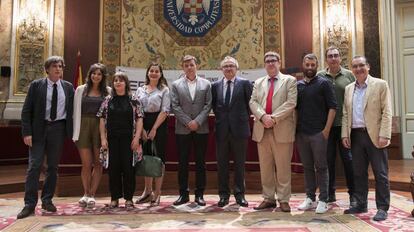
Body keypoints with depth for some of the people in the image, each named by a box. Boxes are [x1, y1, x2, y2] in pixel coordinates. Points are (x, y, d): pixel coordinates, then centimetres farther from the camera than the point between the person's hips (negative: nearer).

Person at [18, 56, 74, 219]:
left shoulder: (68, 87, 7)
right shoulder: (36, 85, 1)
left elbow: (72, 110, 9)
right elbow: (26, 110, -1)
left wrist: (71, 132, 2)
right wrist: (27, 132, -9)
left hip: (58, 129, 2)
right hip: (39, 129, -2)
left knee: (53, 167, 9)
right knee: (34, 166, -4)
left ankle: (47, 200, 22)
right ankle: (30, 204, 3)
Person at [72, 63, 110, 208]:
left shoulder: (108, 91, 5)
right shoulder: (81, 90, 8)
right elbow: (76, 112, 8)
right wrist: (75, 133, 2)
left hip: (100, 128, 0)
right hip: (84, 127, 1)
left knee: (98, 164, 4)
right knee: (86, 164, 2)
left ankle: (92, 194, 16)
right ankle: (86, 194, 19)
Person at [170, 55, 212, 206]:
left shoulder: (206, 84, 7)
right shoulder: (176, 85, 6)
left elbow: (208, 105, 0)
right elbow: (175, 106, -1)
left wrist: (197, 121, -12)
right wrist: (188, 122, -10)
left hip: (201, 129, 0)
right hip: (182, 130, 0)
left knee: (200, 163, 5)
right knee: (182, 163, 5)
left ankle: (199, 194, 15)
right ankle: (183, 194, 16)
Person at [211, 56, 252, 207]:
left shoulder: (245, 84, 0)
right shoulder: (215, 86, 8)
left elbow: (250, 103, 3)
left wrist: (244, 119, 3)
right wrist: (220, 118, 6)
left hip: (239, 129, -2)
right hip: (222, 129, 2)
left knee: (239, 164, 7)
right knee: (222, 164, 8)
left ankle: (239, 194, 19)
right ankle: (224, 195, 19)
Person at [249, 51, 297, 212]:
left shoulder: (289, 80, 6)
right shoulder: (258, 82, 18)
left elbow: (291, 103, -7)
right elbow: (253, 102, 5)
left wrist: (274, 118, -15)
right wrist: (263, 116, -13)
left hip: (282, 130, -3)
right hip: (262, 130, 4)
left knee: (283, 167, 1)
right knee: (265, 167, 8)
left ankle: (284, 200, 12)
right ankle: (268, 198, 19)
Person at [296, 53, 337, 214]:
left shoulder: (324, 83, -1)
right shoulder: (297, 85, 11)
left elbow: (332, 107, -5)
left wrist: (326, 129, -12)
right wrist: (296, 128, 6)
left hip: (318, 133, -4)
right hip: (301, 133, 4)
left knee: (321, 167, 2)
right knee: (307, 167, 11)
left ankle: (323, 200, 11)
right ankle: (310, 198, 21)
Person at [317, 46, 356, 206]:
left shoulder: (349, 75, 5)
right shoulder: (319, 76, 5)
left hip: (345, 125, -1)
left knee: (348, 159, 5)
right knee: (328, 159, 9)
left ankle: (353, 193, 17)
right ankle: (330, 193, 21)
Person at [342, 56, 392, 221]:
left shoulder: (380, 85, 0)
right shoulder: (348, 89, 13)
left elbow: (386, 112, -6)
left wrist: (384, 135, -15)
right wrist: (345, 134, 4)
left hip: (374, 135, -4)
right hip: (355, 136, 5)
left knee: (380, 174, 1)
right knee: (359, 173, 11)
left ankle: (382, 208, 11)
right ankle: (361, 204, 23)